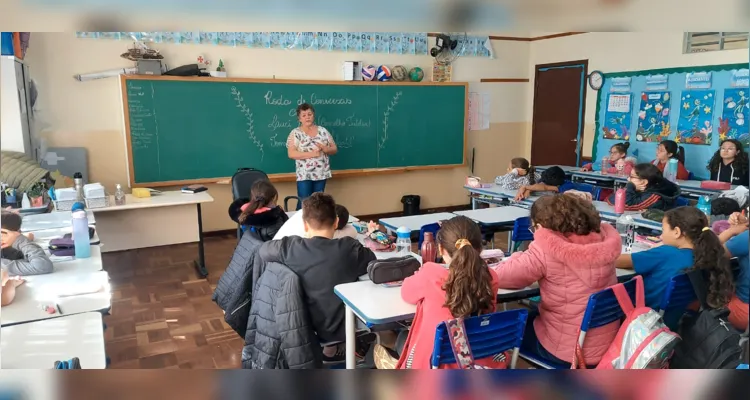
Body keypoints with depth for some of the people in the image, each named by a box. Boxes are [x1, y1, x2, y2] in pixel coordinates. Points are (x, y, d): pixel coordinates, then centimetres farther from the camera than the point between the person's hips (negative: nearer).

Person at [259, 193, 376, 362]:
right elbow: (373, 263, -4)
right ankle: (331, 350, 27)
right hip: (338, 329, -3)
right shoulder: (349, 248, -23)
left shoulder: (290, 247, -18)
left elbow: (263, 250, 2)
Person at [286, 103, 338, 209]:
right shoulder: (295, 133, -3)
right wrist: (312, 153, -18)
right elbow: (291, 154, -13)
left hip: (321, 174, 4)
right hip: (304, 175, -3)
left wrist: (325, 148, -13)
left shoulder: (323, 131, 7)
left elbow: (334, 149, 9)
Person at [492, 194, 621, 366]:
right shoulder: (603, 238, -7)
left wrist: (521, 257, 0)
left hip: (566, 351, -6)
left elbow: (499, 276, -18)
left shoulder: (547, 250, -25)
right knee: (532, 315, 30)